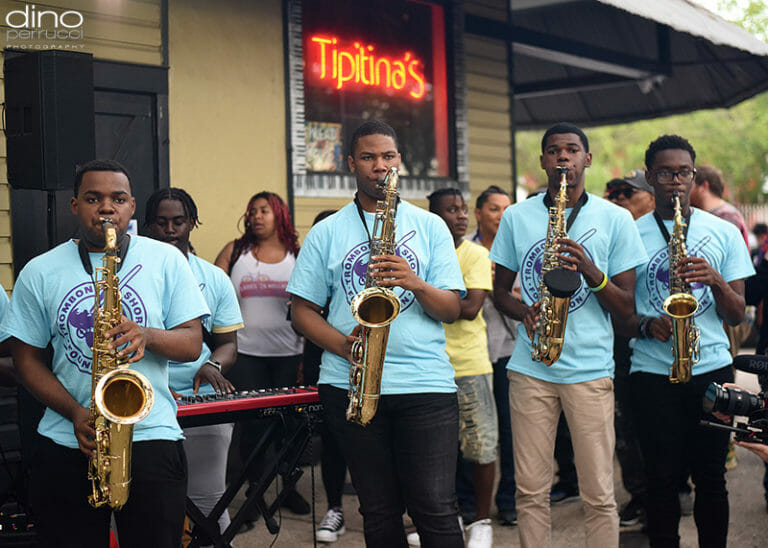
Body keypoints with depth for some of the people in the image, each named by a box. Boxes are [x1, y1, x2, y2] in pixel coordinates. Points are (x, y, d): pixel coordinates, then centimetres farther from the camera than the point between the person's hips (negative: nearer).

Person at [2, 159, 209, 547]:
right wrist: (76, 413, -10)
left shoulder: (166, 260, 4)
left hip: (152, 441, -1)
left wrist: (147, 335, -19)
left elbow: (192, 344, 2)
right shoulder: (39, 273, 5)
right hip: (65, 446, 1)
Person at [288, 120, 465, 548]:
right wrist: (345, 345, -12)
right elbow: (303, 311, 6)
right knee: (380, 513, 8)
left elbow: (452, 309, 3)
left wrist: (415, 283, -17)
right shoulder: (326, 232, 10)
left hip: (426, 384, -1)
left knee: (436, 508, -6)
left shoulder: (430, 226, 9)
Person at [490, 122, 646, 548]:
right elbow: (500, 292, 15)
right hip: (530, 368, 2)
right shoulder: (516, 217, 8)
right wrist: (525, 313, -7)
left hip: (590, 369, -1)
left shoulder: (616, 219, 3)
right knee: (530, 491, 5)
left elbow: (625, 307, 3)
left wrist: (590, 270, -15)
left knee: (598, 494, 1)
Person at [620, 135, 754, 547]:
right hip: (652, 373, -1)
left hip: (712, 369, 1)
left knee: (711, 478, 5)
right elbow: (618, 315, 5)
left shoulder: (724, 233, 8)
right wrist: (648, 326, -15)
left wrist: (716, 280, -13)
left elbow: (736, 316, 6)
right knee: (662, 479, 3)